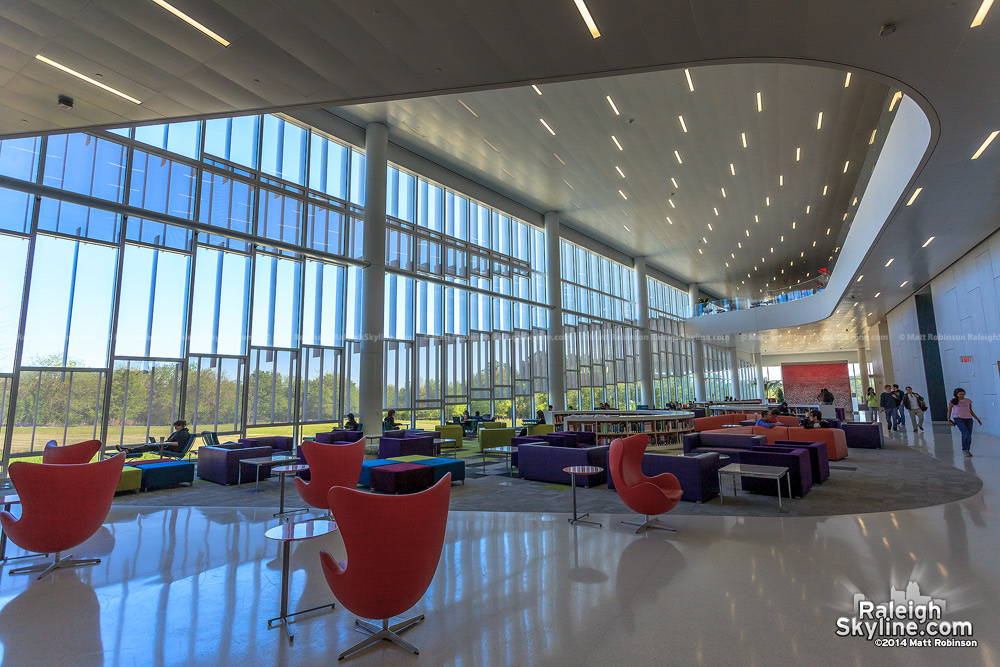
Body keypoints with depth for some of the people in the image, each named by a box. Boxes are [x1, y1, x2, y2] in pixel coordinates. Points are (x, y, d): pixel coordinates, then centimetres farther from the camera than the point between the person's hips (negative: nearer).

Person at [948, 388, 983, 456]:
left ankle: (968, 450, 14)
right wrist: (948, 420, 1)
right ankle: (964, 450, -8)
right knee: (965, 433, -17)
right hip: (958, 418, -4)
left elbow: (971, 411, 22)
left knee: (969, 435, 1)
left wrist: (977, 419, 15)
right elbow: (949, 411, 9)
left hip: (968, 418, 4)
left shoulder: (968, 401, 14)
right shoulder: (952, 401, 7)